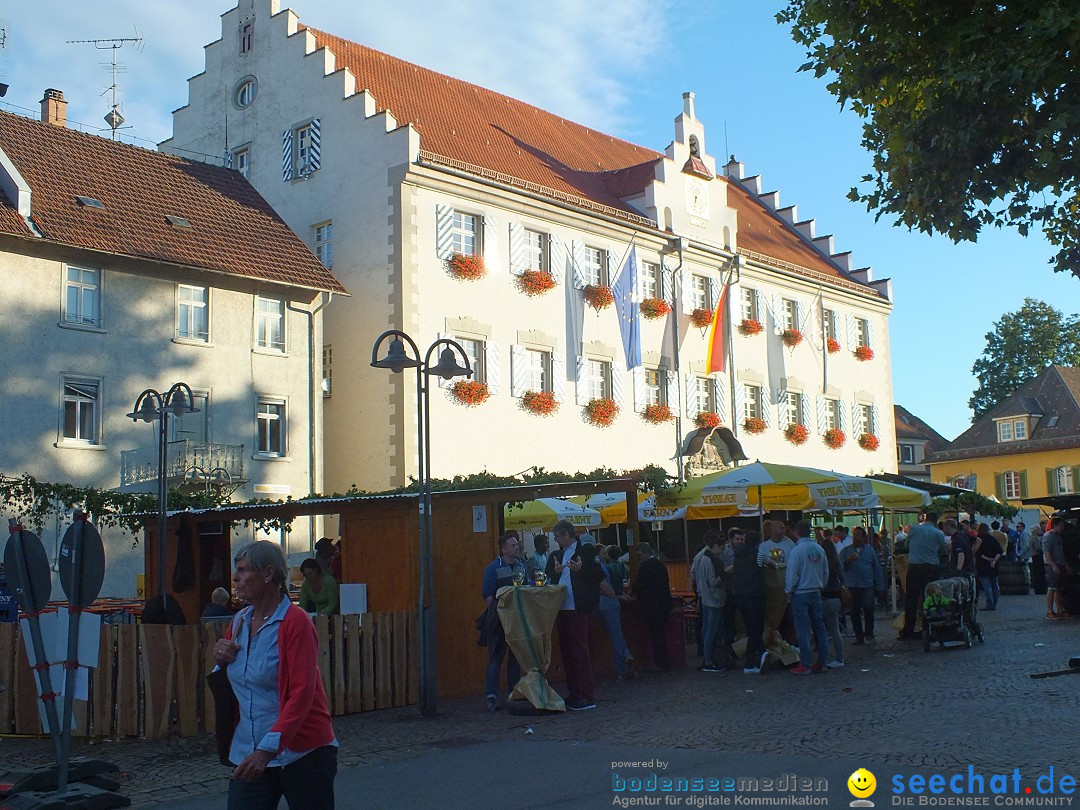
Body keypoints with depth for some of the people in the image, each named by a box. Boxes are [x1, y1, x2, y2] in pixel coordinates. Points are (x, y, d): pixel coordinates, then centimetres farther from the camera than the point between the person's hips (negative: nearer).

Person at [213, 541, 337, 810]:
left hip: (302, 754, -6)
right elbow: (230, 682, 23)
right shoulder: (239, 622, 10)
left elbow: (302, 694, -20)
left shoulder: (296, 622, -13)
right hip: (249, 753, 6)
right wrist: (220, 659, 0)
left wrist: (268, 749, -29)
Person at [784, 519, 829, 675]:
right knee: (819, 627, 11)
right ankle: (822, 662, 15)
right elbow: (826, 573, 10)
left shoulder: (796, 551, -14)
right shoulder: (819, 550, 3)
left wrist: (788, 591, 2)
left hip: (800, 594, -5)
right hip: (816, 592, 5)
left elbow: (791, 575, -13)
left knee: (803, 630, -2)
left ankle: (805, 666, -1)